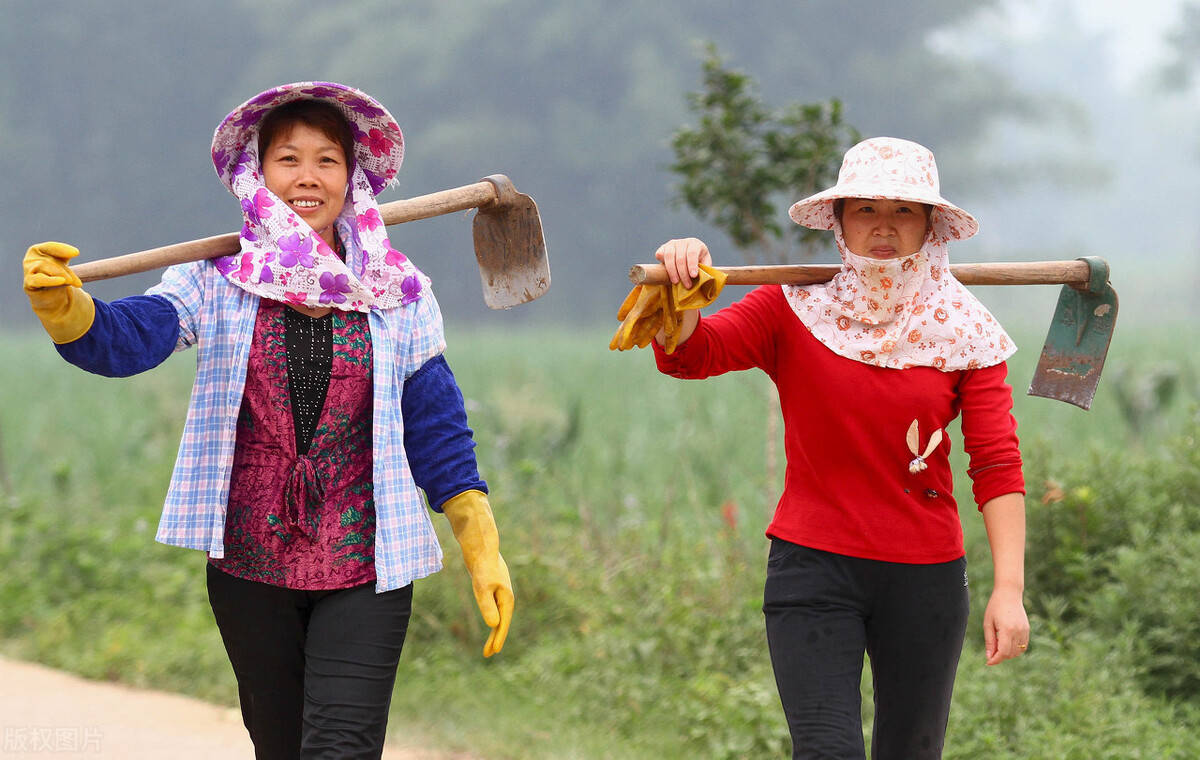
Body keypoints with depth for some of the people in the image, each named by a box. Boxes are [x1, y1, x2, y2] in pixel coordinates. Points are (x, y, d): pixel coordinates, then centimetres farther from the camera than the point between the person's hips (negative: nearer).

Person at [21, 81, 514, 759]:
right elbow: (128, 337, -16)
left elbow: (436, 428, 6)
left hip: (366, 571, -1)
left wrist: (484, 551, 0)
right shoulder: (220, 281, 0)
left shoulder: (398, 292, 3)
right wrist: (64, 308, -38)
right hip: (251, 567, 1)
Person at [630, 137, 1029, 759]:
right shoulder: (795, 309, 1)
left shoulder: (962, 329, 1)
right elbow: (687, 354, -11)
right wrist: (681, 294, -33)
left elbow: (997, 464, -3)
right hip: (813, 567, -1)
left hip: (925, 577, 1)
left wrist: (1009, 589, -12)